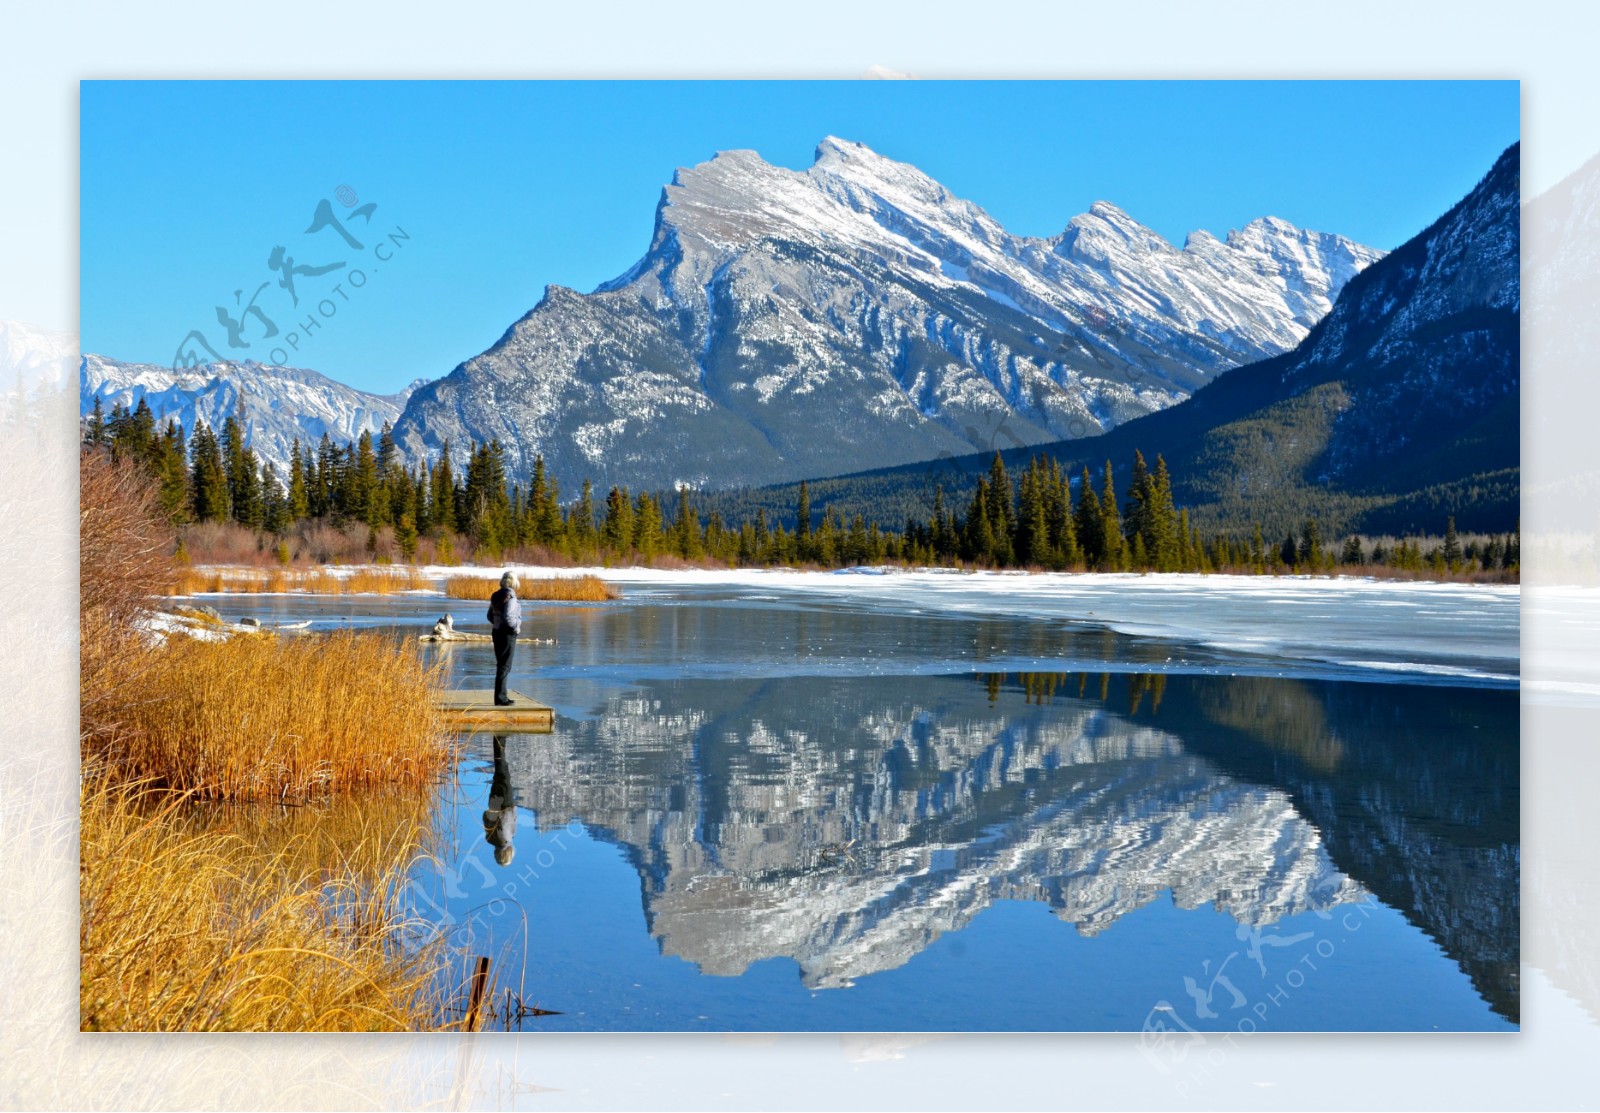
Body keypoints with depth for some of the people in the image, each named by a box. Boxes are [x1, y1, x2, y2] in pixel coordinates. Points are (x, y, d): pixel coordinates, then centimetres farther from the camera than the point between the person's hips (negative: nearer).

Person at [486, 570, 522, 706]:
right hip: (508, 634, -8)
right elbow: (508, 617, -24)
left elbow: (490, 616, 14)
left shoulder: (496, 596, 8)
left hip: (497, 632, 8)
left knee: (501, 665, 17)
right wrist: (516, 627, -10)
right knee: (505, 666, -3)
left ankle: (502, 696, 25)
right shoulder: (510, 597, -17)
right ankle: (500, 698, -4)